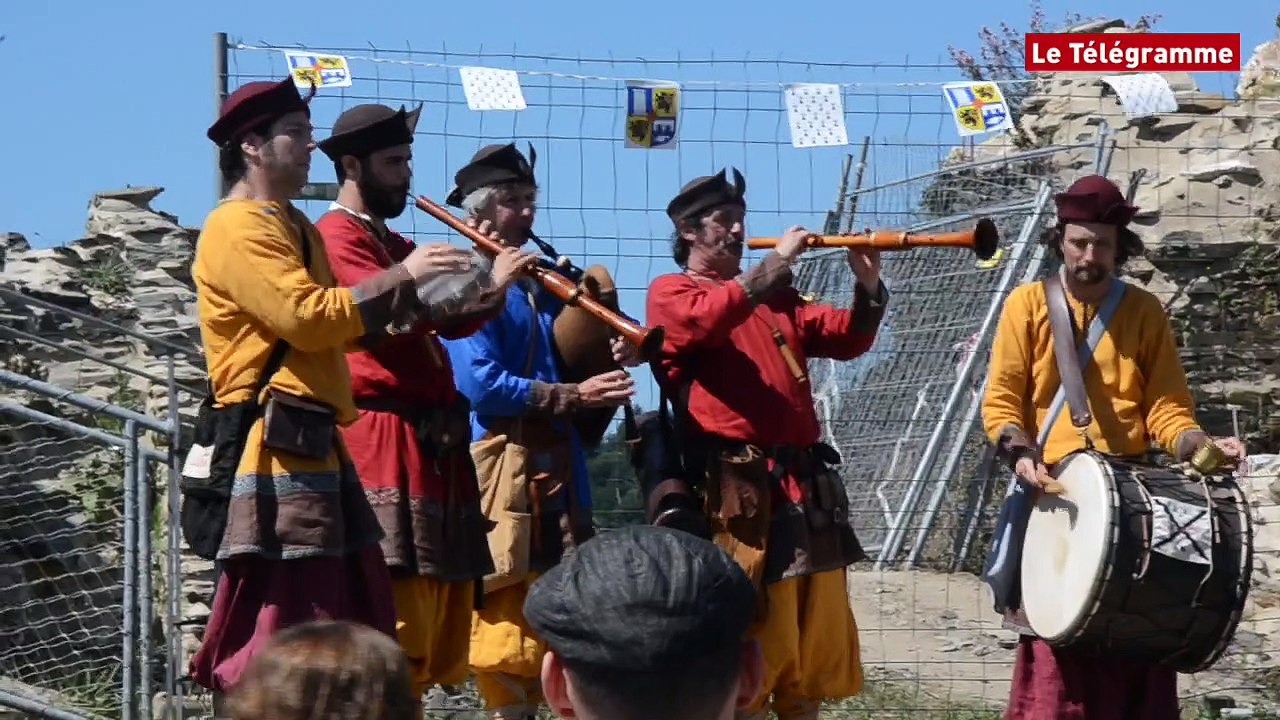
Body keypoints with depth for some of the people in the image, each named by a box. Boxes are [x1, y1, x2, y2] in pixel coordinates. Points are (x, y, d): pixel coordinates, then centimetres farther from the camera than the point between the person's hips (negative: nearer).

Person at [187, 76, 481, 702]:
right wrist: (400, 275, -14)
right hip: (276, 447, -10)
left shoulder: (296, 227, 23)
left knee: (345, 615, 11)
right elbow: (309, 317, -20)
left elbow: (341, 324, 21)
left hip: (314, 444, 10)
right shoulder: (238, 228, -9)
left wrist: (413, 292, 7)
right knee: (273, 614, -11)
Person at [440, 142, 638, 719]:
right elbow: (481, 384, -17)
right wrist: (572, 396, -17)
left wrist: (613, 358, -1)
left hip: (559, 464, 8)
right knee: (509, 617, -6)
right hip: (503, 466, -8)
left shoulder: (544, 282, 18)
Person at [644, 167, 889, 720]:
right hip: (738, 486, -7)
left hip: (805, 483, 7)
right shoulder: (670, 292, 6)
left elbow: (847, 338, 17)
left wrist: (868, 287, -1)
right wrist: (776, 263, -13)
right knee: (750, 642, -7)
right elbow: (708, 318, -17)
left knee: (818, 642, 7)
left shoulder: (774, 298, 24)